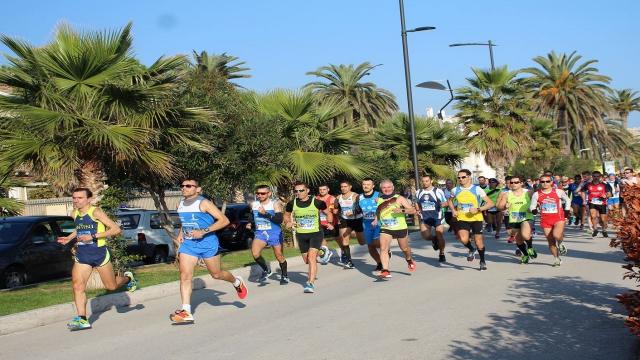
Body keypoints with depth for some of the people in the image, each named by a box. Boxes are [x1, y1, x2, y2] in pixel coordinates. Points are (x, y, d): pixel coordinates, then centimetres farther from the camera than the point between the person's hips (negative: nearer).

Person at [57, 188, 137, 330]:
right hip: (81, 256, 5)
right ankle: (82, 320, -5)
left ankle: (127, 278, 41)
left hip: (99, 254, -5)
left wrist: (93, 236, -24)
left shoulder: (96, 212, -15)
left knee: (111, 286, 9)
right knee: (77, 285, -10)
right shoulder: (74, 214, 6)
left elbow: (116, 229, -21)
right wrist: (69, 237, 11)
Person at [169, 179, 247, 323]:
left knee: (216, 274, 9)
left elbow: (224, 220, -17)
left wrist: (204, 232, -23)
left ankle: (237, 282, 40)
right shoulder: (180, 205, 9)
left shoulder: (204, 203, -12)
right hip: (188, 243, 5)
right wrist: (180, 234, 10)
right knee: (185, 276, -9)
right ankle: (186, 312, -9)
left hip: (207, 242, -5)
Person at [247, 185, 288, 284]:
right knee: (255, 253, -21)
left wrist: (265, 214, -26)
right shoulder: (254, 204, 5)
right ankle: (266, 270, 6)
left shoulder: (275, 204, -9)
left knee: (279, 256, 9)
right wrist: (250, 224, 8)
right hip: (260, 233, 3)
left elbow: (280, 220, -19)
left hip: (275, 233, -3)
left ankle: (284, 276, 34)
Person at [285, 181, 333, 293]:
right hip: (301, 235, 4)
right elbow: (286, 215, 14)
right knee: (306, 260, 15)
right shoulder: (292, 204, -6)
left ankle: (311, 283, -20)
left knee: (311, 257, -20)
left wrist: (330, 223, -5)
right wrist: (288, 223, -6)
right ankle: (312, 274, 47)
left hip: (316, 233, -4)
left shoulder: (317, 202, -11)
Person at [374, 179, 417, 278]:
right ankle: (385, 271, -23)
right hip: (385, 229, 2)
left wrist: (402, 210, -29)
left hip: (401, 228, -2)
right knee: (383, 248, -19)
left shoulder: (399, 198, -7)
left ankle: (409, 260, 49)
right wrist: (376, 220, 4)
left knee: (404, 248, 16)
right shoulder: (378, 200, 3)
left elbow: (413, 210, -12)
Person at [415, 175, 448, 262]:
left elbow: (445, 202, 2)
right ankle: (434, 239, 22)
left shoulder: (438, 191, -3)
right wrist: (418, 210, 6)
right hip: (425, 218, 3)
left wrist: (443, 204, -21)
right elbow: (417, 204, 25)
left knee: (440, 236, -1)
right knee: (425, 236, -14)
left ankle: (441, 254, 21)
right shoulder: (419, 192, 9)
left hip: (437, 217, -2)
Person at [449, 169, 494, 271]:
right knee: (464, 240, -21)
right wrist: (453, 210, 6)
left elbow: (490, 203, -7)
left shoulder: (477, 189, -6)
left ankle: (482, 261, 29)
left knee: (479, 242, 4)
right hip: (462, 219, 2)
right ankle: (471, 250, 14)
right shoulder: (455, 190, 3)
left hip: (476, 219, -1)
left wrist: (478, 209, -20)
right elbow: (450, 201, 25)